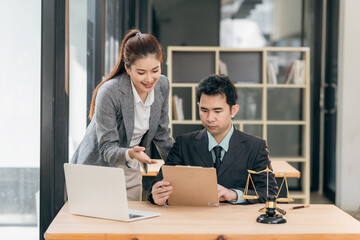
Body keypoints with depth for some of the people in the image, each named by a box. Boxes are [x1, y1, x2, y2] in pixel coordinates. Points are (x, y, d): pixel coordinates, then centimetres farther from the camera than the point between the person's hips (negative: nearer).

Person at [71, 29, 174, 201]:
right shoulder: (109, 93, -24)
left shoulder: (162, 85, -7)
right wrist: (130, 154, -42)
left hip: (131, 173, 5)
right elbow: (107, 148, -23)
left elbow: (162, 135, 5)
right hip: (97, 172, -5)